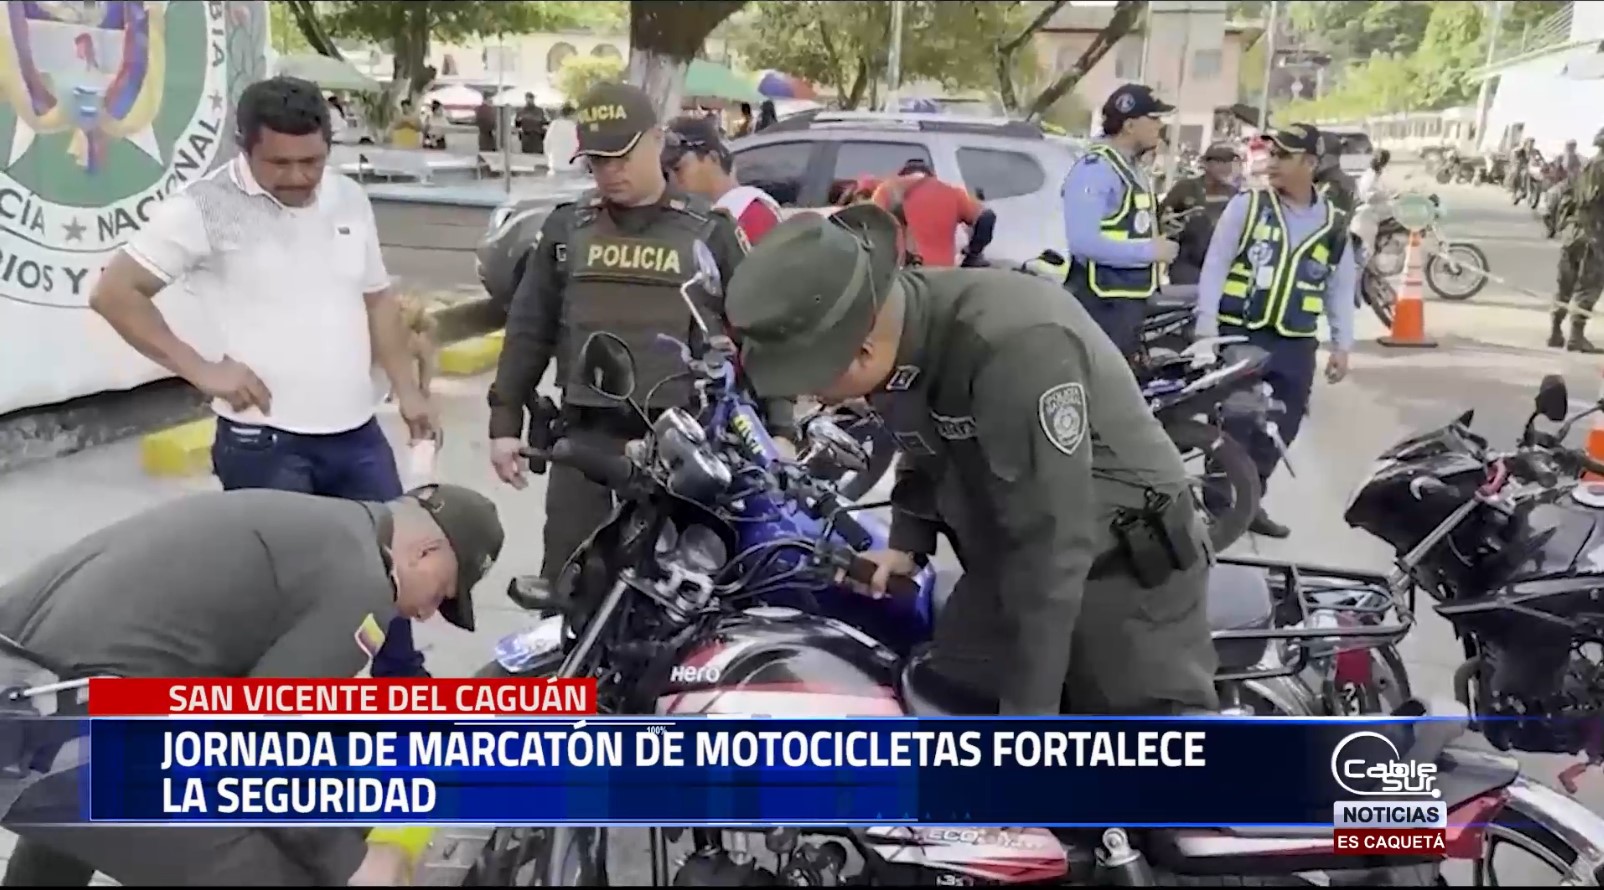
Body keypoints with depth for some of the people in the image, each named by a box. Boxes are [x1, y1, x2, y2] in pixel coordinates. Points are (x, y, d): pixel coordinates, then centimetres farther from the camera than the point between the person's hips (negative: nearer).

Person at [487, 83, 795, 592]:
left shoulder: (709, 231, 0)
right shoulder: (567, 228, 7)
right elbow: (529, 330, 11)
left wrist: (777, 428, 0)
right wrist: (506, 422, 8)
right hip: (585, 431, 2)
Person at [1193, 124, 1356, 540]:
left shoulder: (1334, 225, 7)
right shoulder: (1247, 205, -1)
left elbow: (1341, 290, 13)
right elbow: (1215, 265, -3)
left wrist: (1342, 345, 9)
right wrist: (1206, 326, -10)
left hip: (1296, 345, 4)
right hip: (1239, 335, -3)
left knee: (1278, 431, 10)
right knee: (1231, 426, -3)